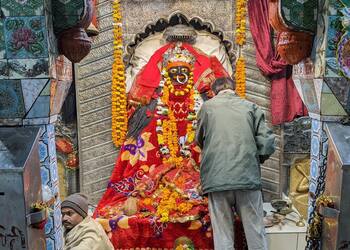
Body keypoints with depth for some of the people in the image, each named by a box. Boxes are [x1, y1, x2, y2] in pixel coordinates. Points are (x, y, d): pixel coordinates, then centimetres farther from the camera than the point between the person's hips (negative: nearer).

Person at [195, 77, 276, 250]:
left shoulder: (207, 106, 12)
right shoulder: (250, 106, 11)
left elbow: (199, 140, 23)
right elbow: (267, 143, 3)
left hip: (217, 179, 0)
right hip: (248, 177, 0)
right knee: (256, 234, 8)